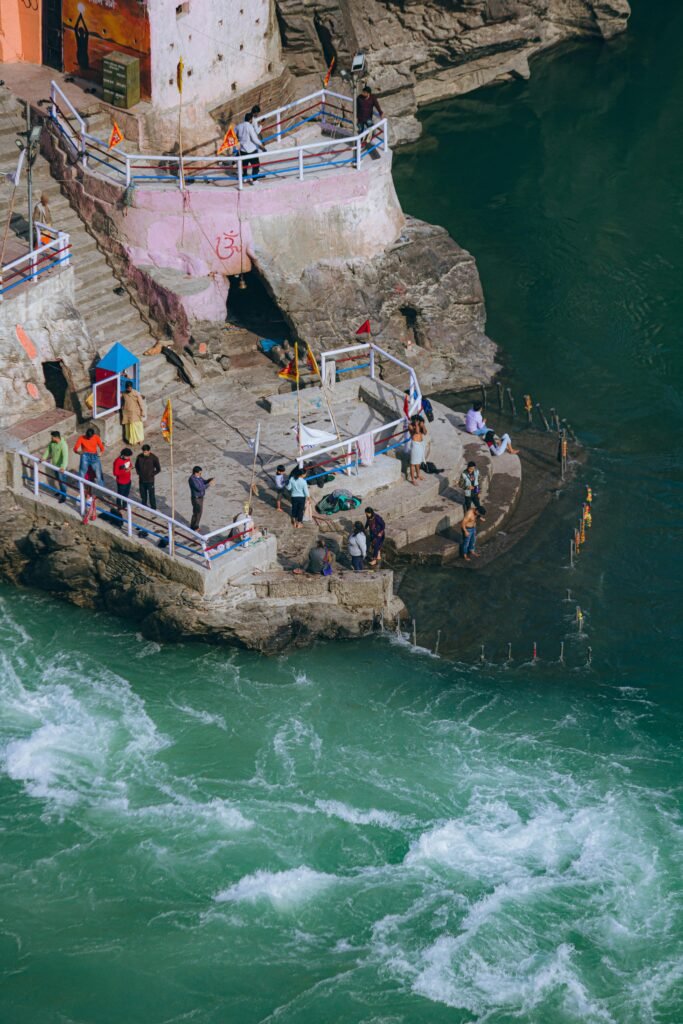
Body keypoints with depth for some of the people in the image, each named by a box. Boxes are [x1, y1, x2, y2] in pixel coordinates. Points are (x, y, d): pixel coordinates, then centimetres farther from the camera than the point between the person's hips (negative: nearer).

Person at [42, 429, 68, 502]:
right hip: (55, 465, 8)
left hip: (61, 467, -8)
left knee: (62, 481, 1)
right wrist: (44, 458, -8)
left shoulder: (63, 445, -31)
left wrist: (63, 467, -49)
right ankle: (61, 491, 47)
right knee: (58, 479, 25)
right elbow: (48, 450, 7)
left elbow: (65, 456, -39)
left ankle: (63, 497, 13)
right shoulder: (52, 442, -8)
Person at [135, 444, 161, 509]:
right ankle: (144, 505, 43)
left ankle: (153, 508, 26)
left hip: (150, 480, -4)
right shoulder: (139, 457, -11)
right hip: (141, 479, 4)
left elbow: (158, 469, -9)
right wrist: (138, 473, 1)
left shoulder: (154, 458, -20)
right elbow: (136, 465, 9)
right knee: (143, 494, 20)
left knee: (151, 494, 9)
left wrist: (152, 474, -9)